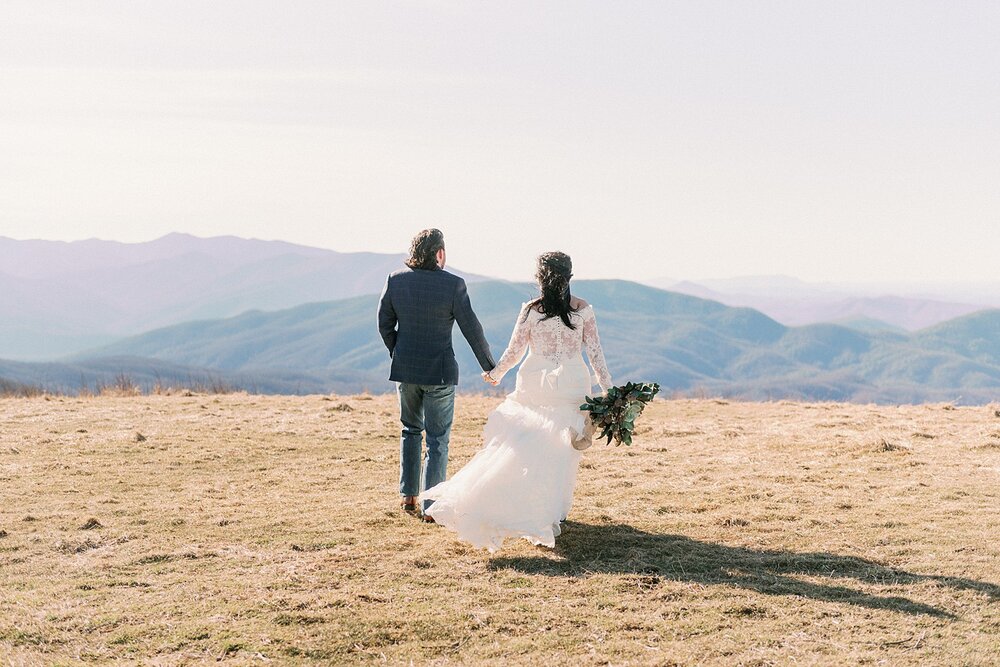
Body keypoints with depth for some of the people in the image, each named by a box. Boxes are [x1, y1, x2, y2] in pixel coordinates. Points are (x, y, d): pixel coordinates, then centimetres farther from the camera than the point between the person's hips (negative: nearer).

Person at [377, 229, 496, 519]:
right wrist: (489, 365, 4)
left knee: (411, 429, 23)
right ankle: (431, 506, 6)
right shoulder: (453, 284, -13)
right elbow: (471, 328, -8)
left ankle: (408, 495, 21)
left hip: (405, 368, 4)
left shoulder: (395, 280, -3)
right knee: (438, 439, 6)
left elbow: (384, 324, 3)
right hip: (439, 372, -4)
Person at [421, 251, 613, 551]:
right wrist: (608, 390, 6)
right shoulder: (584, 310, -2)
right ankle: (552, 511, 9)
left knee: (526, 447, 5)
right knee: (562, 449, 6)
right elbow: (595, 353, -1)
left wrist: (495, 373, 19)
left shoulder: (531, 310, -5)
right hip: (572, 386, 0)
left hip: (535, 386, 0)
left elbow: (514, 351, 1)